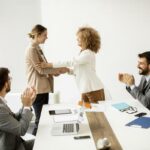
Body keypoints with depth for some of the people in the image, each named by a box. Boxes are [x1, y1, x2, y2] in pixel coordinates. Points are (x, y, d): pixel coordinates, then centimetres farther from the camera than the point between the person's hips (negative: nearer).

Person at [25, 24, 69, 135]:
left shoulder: (38, 49, 14)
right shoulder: (31, 49, -14)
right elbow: (41, 69, -17)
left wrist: (56, 72, 3)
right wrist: (59, 69, -11)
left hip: (44, 89, 9)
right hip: (38, 90, -9)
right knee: (40, 119, -4)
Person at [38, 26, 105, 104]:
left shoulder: (88, 54, -17)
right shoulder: (82, 53, 13)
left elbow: (71, 62, -24)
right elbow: (78, 70, 15)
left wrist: (49, 64, -23)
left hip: (94, 90, -9)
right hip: (85, 90, 9)